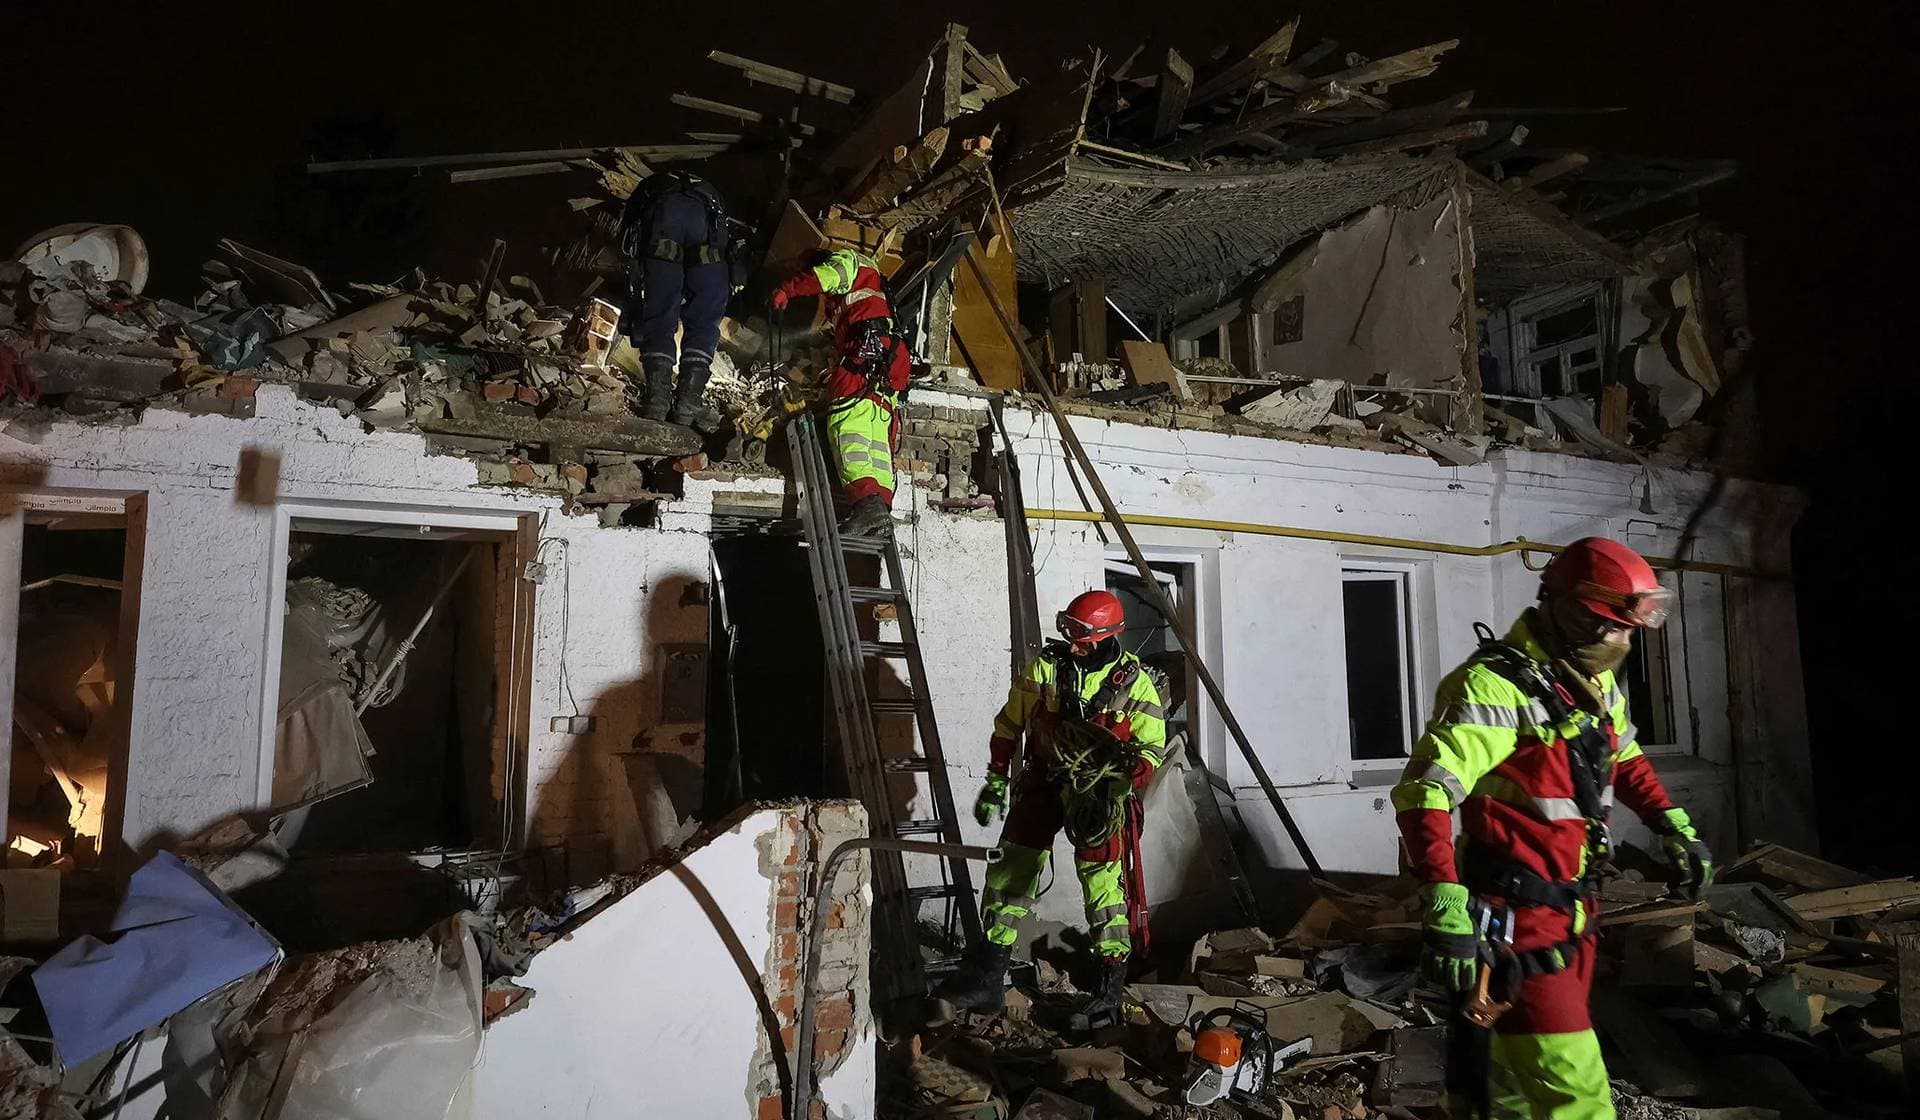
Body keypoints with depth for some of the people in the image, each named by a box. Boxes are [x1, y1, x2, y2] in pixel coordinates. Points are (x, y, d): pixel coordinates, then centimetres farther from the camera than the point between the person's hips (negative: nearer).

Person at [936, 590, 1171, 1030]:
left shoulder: (1135, 683, -8)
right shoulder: (1046, 668, -3)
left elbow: (1152, 748, -5)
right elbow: (1008, 725, 8)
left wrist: (1119, 788, -22)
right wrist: (995, 782, 9)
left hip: (1100, 790, -3)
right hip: (1043, 781, 3)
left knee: (1102, 880, -9)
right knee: (1010, 870, 0)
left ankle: (1112, 988, 6)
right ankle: (987, 979, 9)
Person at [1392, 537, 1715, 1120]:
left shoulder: (1596, 682, 7)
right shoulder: (1498, 687, -23)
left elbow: (1625, 759, 28)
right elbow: (1423, 792, -29)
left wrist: (1675, 826, 18)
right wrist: (1445, 903, -36)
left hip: (1575, 907, 9)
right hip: (1519, 915, -9)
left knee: (1517, 1066, 22)